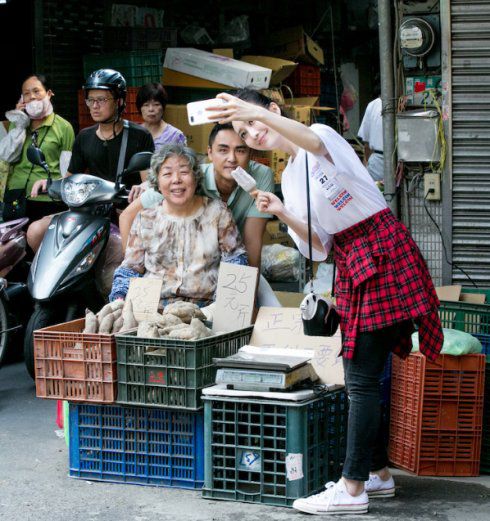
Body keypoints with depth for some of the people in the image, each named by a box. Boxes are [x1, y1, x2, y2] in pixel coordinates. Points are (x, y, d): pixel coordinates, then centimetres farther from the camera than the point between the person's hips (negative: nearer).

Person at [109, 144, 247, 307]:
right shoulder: (145, 219, 12)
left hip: (206, 307, 0)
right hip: (154, 309, 1)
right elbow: (130, 269, 14)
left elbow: (235, 257, 11)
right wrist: (119, 298, -5)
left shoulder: (217, 211, 10)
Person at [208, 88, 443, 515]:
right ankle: (378, 472, 22)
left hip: (383, 250, -9)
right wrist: (283, 214, -7)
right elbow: (318, 245, 11)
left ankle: (352, 488, -7)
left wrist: (258, 112, -49)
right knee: (359, 375, 11)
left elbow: (312, 140, -34)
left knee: (361, 378, -9)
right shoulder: (290, 177, 16)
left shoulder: (325, 136, -5)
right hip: (351, 264, 9)